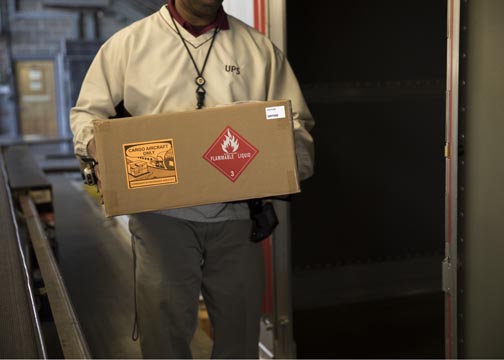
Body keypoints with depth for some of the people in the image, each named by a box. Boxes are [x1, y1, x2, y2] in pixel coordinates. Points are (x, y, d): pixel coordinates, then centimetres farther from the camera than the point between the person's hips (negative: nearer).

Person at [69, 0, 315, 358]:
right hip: (163, 218, -1)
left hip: (238, 217, 2)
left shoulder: (259, 48, 9)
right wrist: (98, 147, -13)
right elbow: (87, 111, 10)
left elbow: (297, 123, 9)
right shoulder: (129, 43, 6)